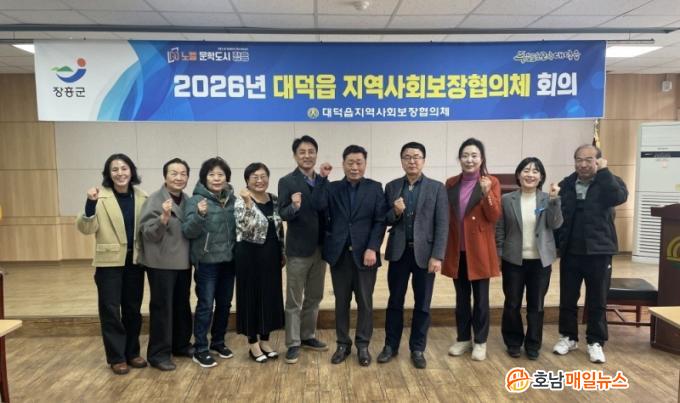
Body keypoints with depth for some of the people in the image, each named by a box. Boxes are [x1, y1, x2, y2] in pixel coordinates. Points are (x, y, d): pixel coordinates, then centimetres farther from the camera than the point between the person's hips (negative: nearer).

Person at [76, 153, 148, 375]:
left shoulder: (141, 197, 3)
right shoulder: (101, 197, -9)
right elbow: (86, 228, -14)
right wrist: (90, 204, -29)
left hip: (134, 260, 4)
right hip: (109, 261, -4)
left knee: (133, 309, 12)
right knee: (111, 309, 3)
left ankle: (132, 353, 26)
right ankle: (116, 357, 17)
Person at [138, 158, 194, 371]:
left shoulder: (187, 201, 7)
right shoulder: (154, 200, -11)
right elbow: (148, 233, -17)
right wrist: (163, 217, -31)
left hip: (183, 262, 6)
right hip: (161, 263, -6)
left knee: (182, 306, 15)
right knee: (162, 307, 1)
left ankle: (181, 345, 30)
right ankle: (159, 353, 12)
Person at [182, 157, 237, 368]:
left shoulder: (232, 200, 5)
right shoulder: (196, 200, -9)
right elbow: (188, 232, -15)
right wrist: (199, 215, -30)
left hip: (228, 260, 5)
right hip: (206, 262, -5)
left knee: (224, 303, 14)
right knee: (205, 305, 0)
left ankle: (218, 341, 31)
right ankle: (200, 349, 12)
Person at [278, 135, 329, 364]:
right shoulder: (287, 182, -7)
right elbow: (283, 214, -15)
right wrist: (294, 206, -36)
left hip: (320, 248, 5)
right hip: (298, 249, -5)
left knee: (314, 298, 16)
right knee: (294, 301, 5)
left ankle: (308, 337, 31)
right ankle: (293, 344, 15)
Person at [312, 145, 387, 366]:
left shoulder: (375, 188, 3)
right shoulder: (332, 188, 6)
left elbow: (380, 221, -3)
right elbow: (319, 206, -12)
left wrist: (372, 248, -12)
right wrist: (322, 178, -16)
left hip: (365, 253, -1)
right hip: (339, 253, 1)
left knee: (365, 302, 7)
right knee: (341, 302, 10)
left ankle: (363, 345, 21)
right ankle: (343, 344, 24)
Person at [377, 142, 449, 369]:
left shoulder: (437, 188, -2)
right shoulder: (392, 187, 5)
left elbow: (442, 225, -6)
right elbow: (385, 220, 6)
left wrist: (437, 256, -12)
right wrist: (395, 212, -16)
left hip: (424, 252, -1)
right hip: (398, 252, 2)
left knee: (422, 304, 9)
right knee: (395, 301, 11)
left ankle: (417, 349, 23)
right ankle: (391, 345, 25)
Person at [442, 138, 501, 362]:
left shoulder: (491, 182, -3)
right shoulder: (451, 183, 7)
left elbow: (495, 217, -10)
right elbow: (446, 216, 10)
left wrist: (486, 194, -25)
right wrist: (443, 247, 5)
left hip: (480, 250, -3)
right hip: (457, 250, 3)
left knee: (481, 298, 6)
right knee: (461, 298, 13)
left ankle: (480, 342, 21)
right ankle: (463, 339, 27)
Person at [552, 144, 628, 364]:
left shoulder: (608, 182, -2)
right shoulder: (565, 185, 4)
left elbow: (620, 197, -25)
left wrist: (604, 171, -20)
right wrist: (555, 244, -1)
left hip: (599, 252, -2)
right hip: (570, 252, 2)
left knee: (597, 301, 9)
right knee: (567, 298, 11)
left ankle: (595, 342, 24)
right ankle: (568, 337, 27)